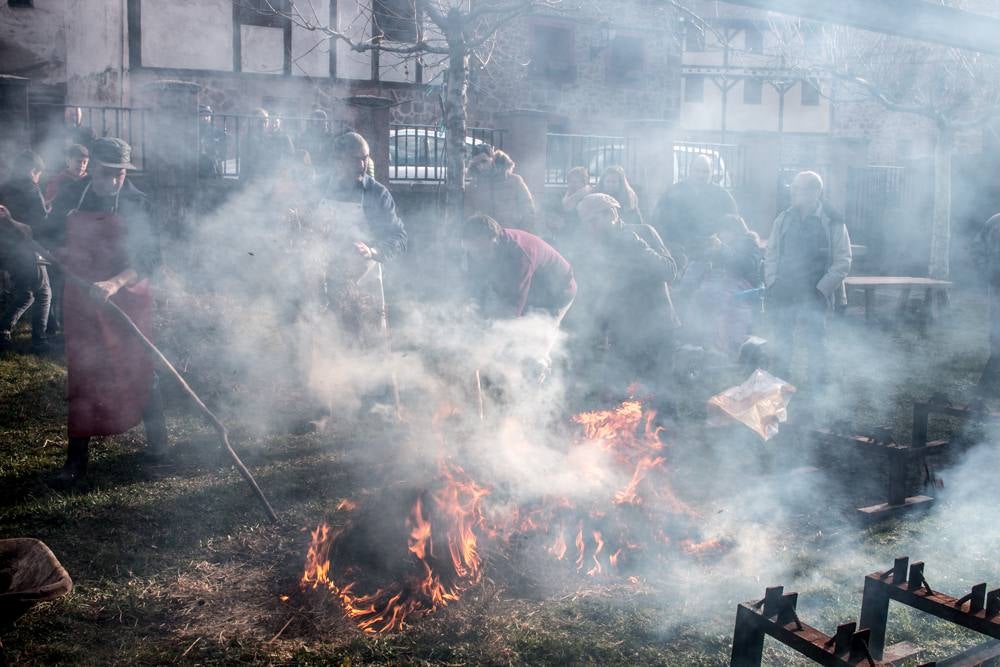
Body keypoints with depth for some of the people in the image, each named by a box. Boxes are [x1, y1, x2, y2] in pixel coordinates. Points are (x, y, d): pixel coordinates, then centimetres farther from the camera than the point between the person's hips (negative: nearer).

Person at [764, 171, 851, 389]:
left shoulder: (833, 223, -4)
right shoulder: (783, 219, 7)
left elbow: (842, 263, -4)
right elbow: (771, 254, 11)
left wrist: (821, 290, -11)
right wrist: (772, 284, 0)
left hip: (814, 298, -4)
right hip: (782, 295, 4)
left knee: (816, 345, 3)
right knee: (780, 345, 11)